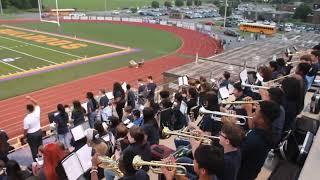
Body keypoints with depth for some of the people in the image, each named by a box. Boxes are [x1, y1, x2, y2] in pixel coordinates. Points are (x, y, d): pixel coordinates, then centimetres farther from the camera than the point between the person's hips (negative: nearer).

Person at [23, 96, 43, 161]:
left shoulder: (26, 119, -25)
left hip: (31, 135, -6)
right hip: (39, 131, 6)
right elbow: (36, 104, 5)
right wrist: (30, 98, -2)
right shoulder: (36, 113, -13)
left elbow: (25, 130, -16)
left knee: (34, 149, 8)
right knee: (40, 146, 20)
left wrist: (24, 136, 1)